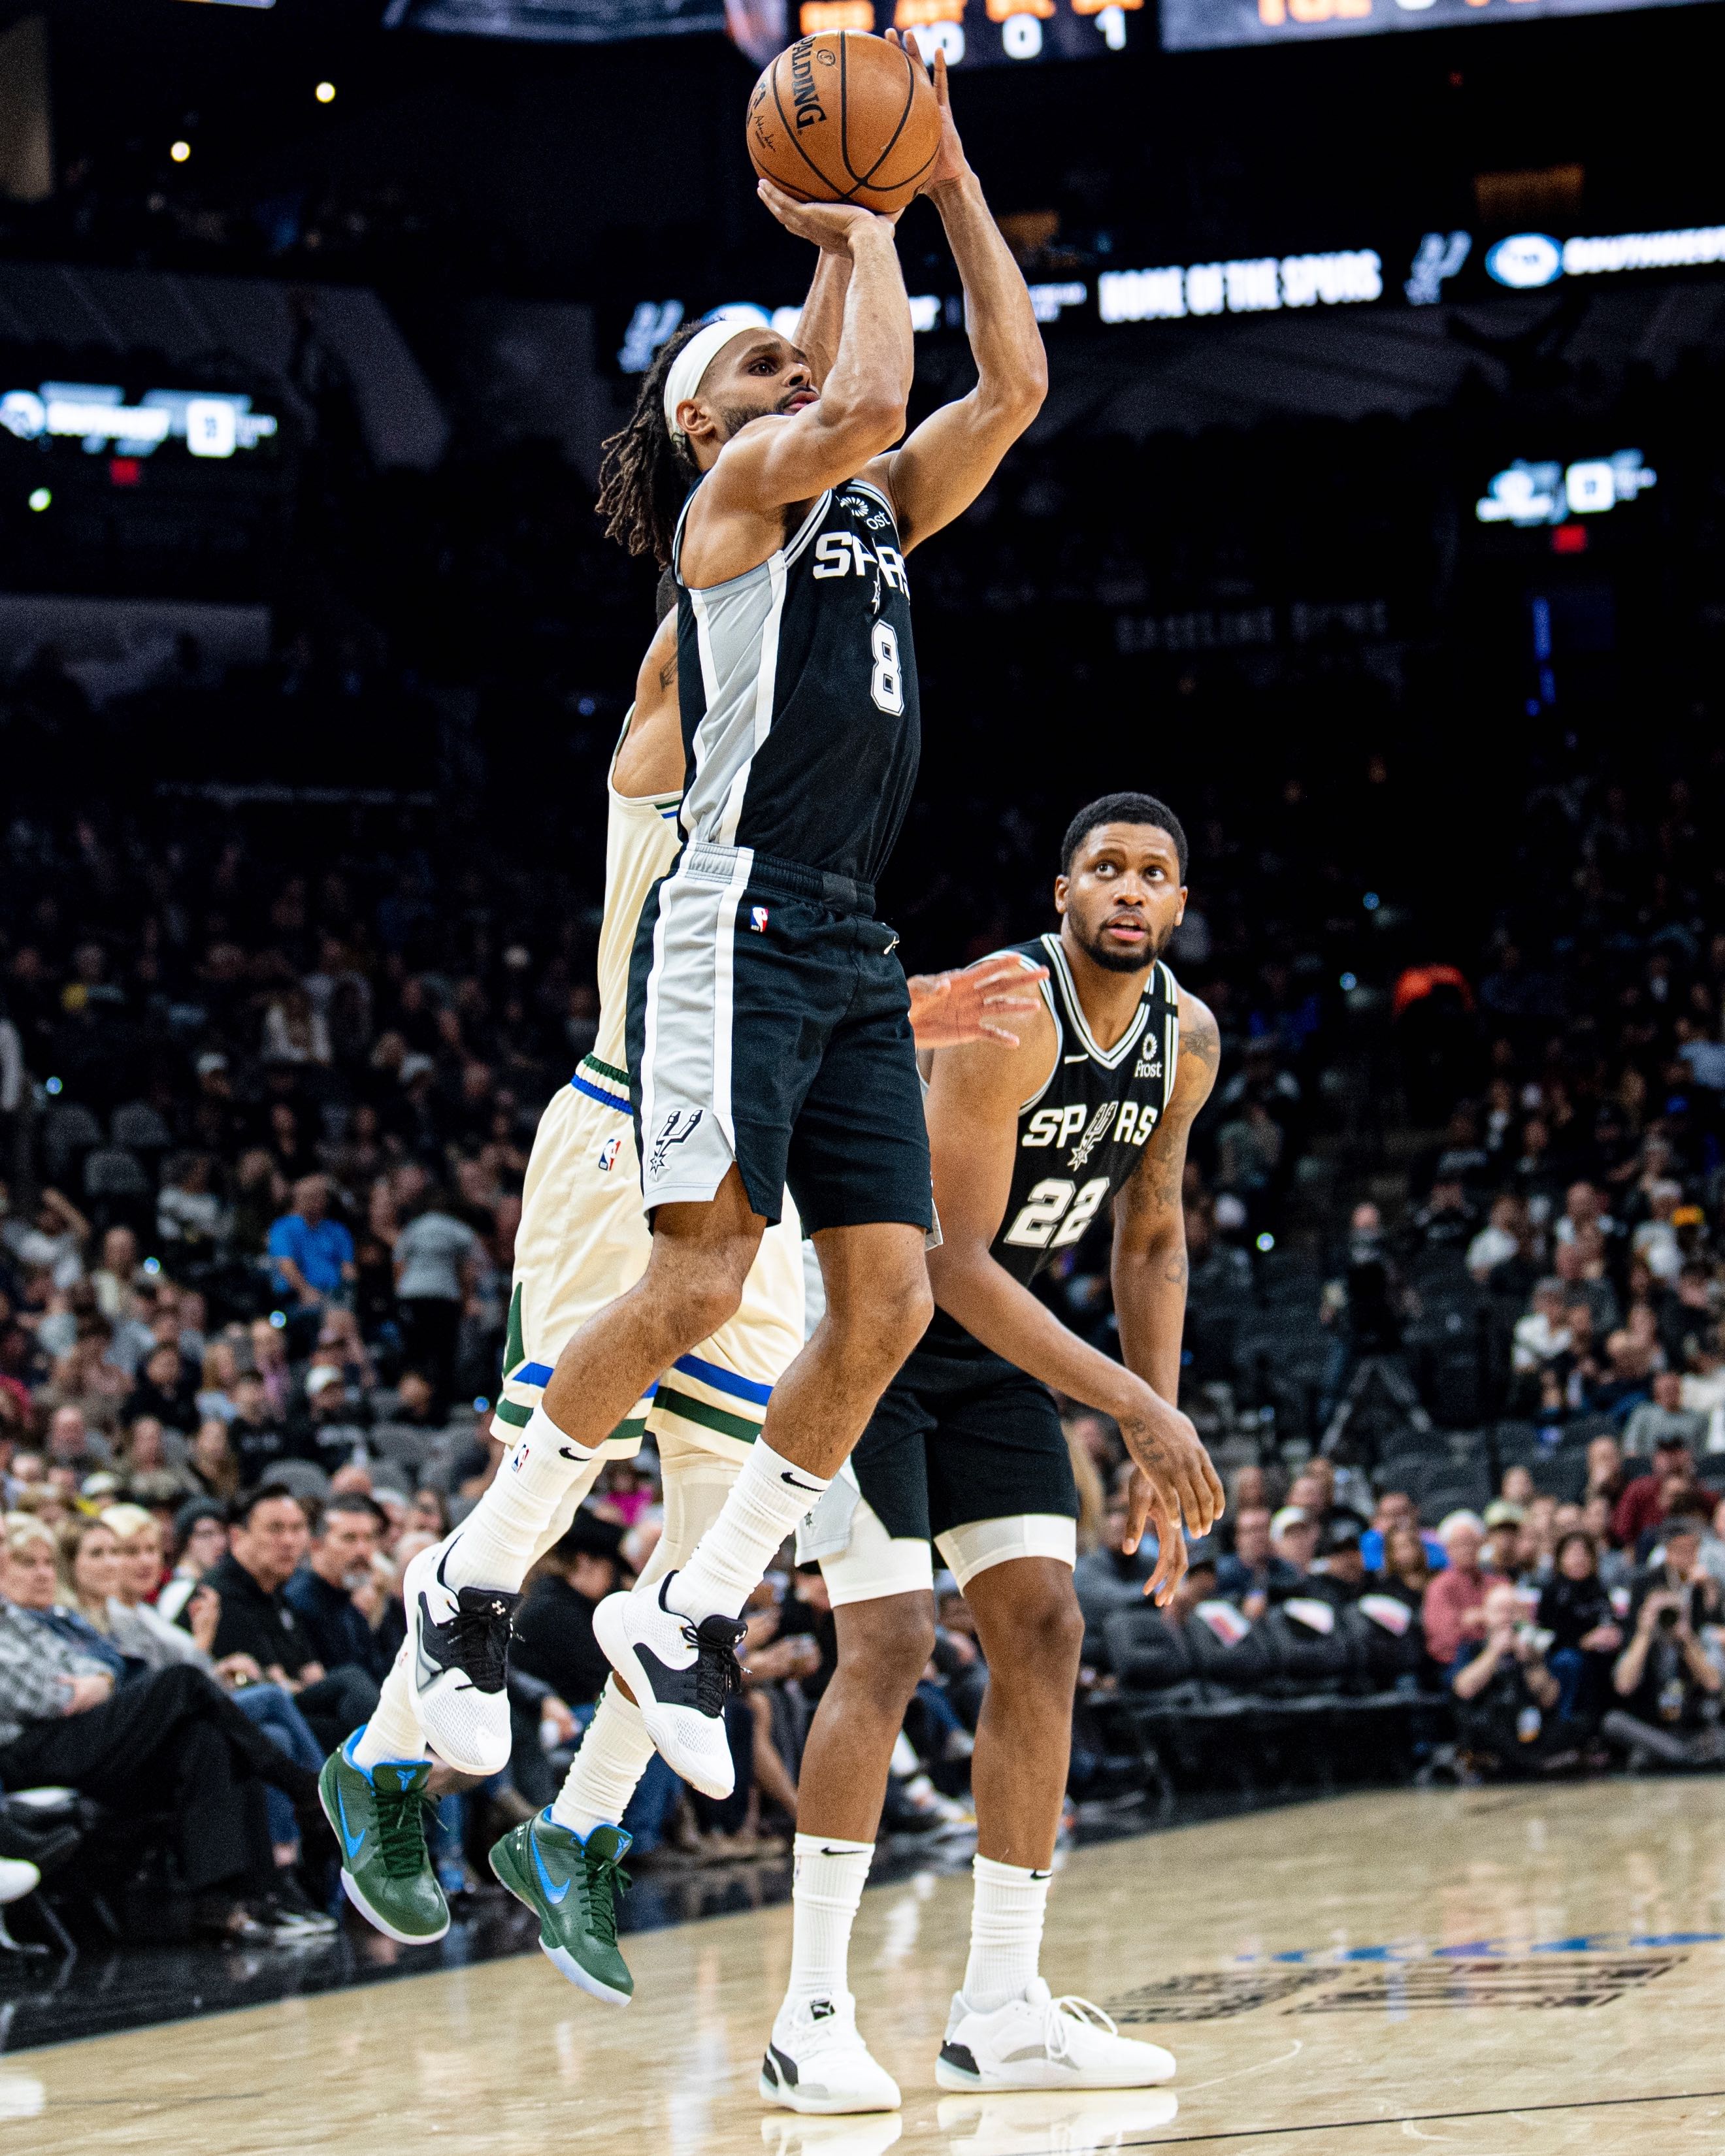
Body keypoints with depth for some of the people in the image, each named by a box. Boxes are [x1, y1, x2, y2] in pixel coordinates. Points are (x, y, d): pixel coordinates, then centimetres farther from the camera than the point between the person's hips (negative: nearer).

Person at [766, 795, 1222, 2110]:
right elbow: (949, 1258, -30)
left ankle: (1002, 2011, 4)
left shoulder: (1187, 1040, -3)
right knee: (891, 1643, -17)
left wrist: (1157, 1451, 3)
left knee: (1043, 1631, -1)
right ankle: (813, 2020, -12)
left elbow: (1152, 1238, 9)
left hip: (991, 1343, 8)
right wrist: (1132, 1403, -32)